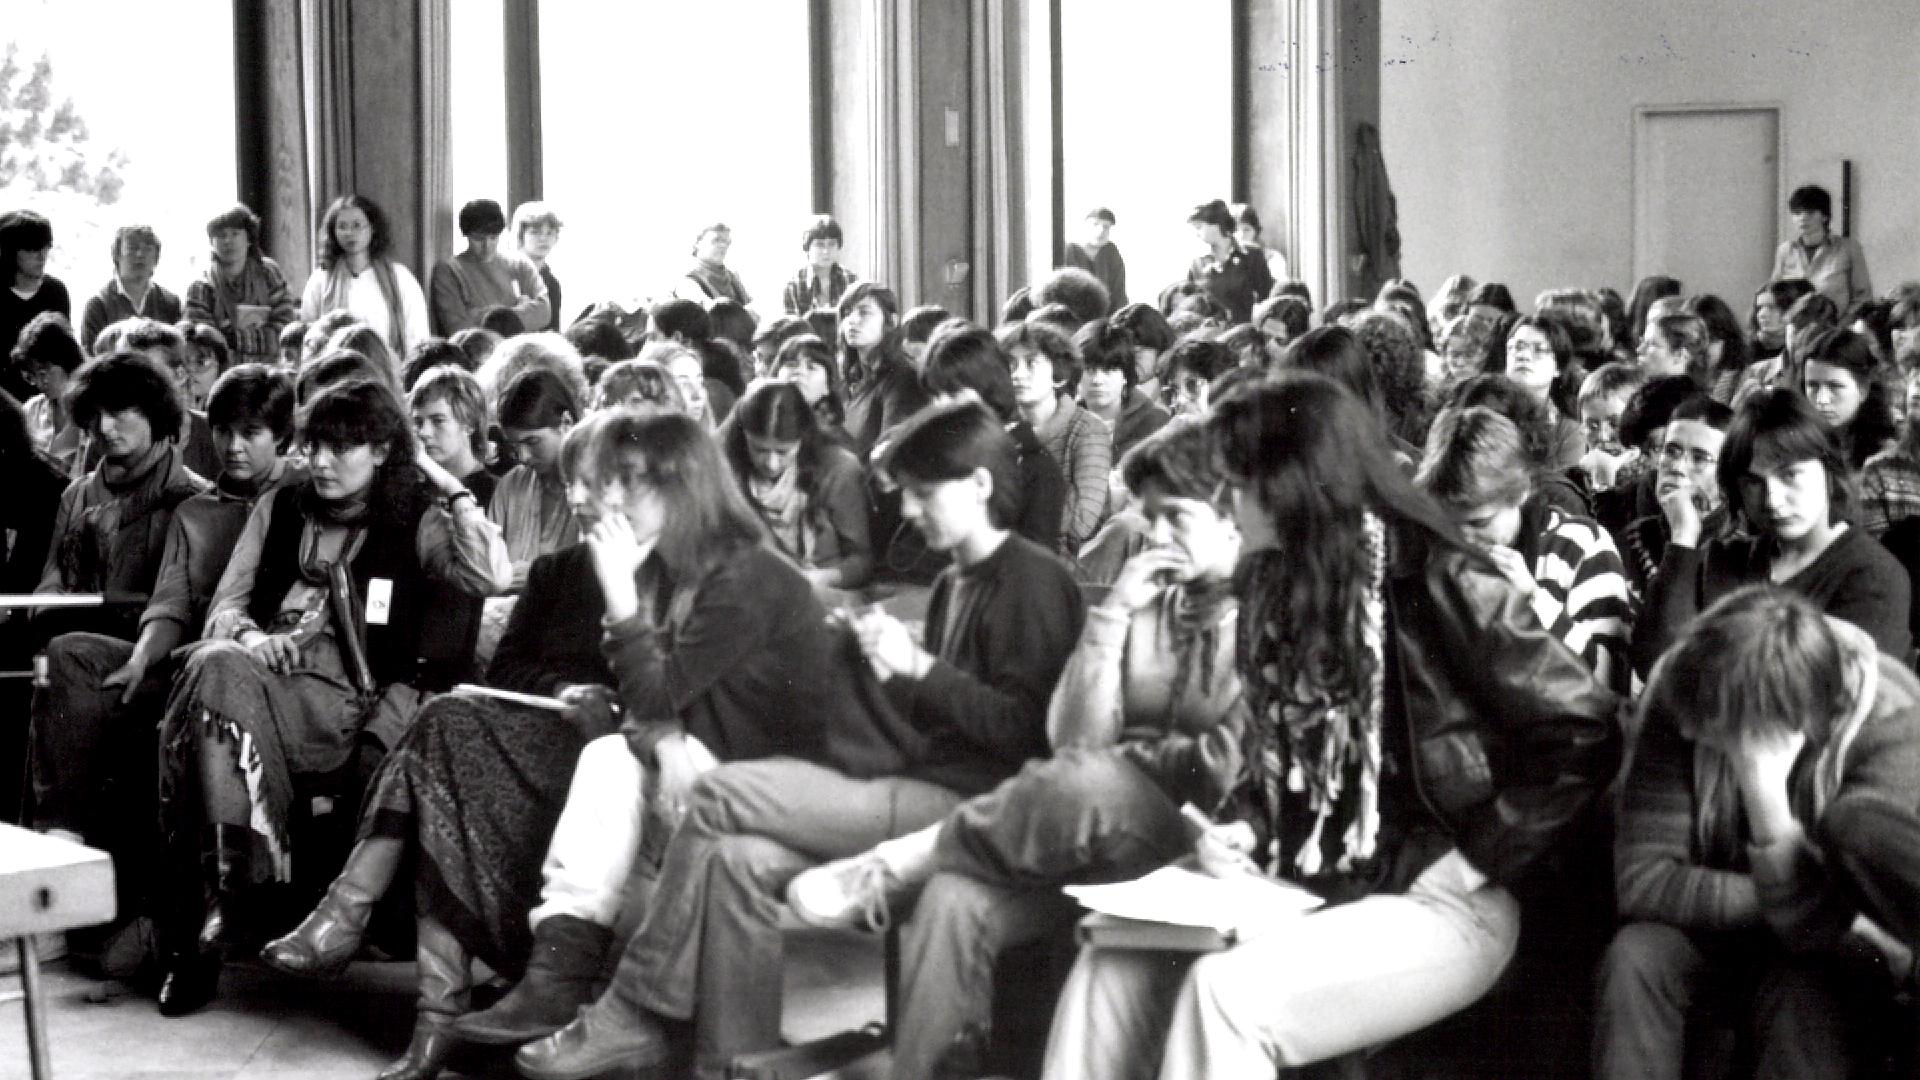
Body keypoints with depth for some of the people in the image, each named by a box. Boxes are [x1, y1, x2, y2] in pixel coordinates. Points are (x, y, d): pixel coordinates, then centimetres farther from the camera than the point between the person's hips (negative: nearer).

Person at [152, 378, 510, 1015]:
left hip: (347, 702, -4)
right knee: (215, 666, -33)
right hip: (263, 671, 4)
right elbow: (225, 604, 21)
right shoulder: (279, 510, 25)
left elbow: (491, 575, -7)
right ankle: (224, 885, -31)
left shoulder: (415, 522, 12)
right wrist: (248, 636, -2)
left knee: (217, 679, -33)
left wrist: (446, 486, 0)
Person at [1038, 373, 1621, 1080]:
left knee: (1228, 992, -31)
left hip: (1435, 905, -7)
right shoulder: (1277, 582, 10)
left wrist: (1476, 860, -14)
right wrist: (1240, 826, 2)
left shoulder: (1433, 578, -14)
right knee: (1113, 969, -16)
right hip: (1299, 889, 7)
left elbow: (1584, 736, -15)